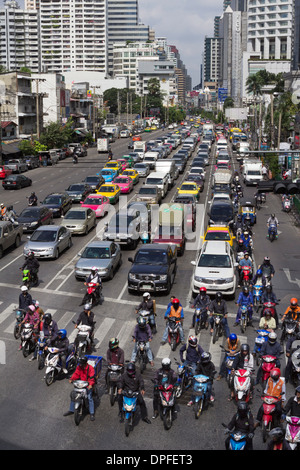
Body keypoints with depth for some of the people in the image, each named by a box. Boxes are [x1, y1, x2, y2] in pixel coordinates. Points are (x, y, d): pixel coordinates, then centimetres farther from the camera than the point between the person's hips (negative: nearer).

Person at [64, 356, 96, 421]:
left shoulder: (90, 368, -14)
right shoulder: (79, 367, 3)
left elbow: (92, 377, -22)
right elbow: (76, 374, -1)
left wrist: (90, 384, -40)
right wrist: (71, 379, -21)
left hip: (88, 385, -5)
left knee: (89, 397, -18)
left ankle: (92, 414, -10)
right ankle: (71, 410, 17)